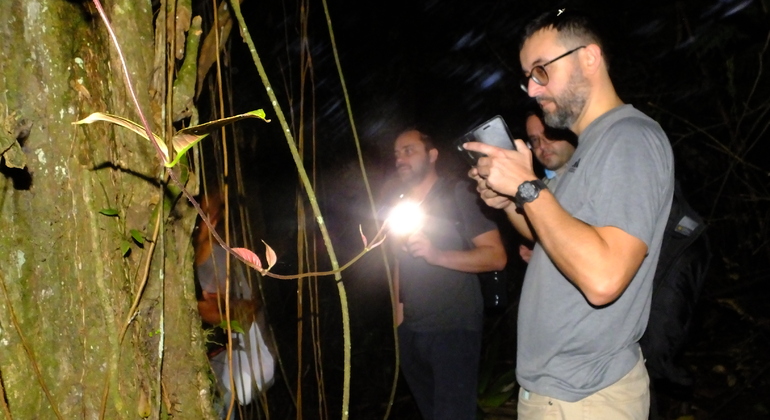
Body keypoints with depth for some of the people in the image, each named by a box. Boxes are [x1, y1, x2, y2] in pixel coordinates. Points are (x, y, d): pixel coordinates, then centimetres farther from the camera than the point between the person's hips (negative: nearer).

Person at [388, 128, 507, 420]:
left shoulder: (458, 195, -6)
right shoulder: (401, 205, 13)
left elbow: (496, 256, -13)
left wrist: (437, 255, -23)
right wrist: (399, 317, 8)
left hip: (454, 330, -6)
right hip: (411, 332, 6)